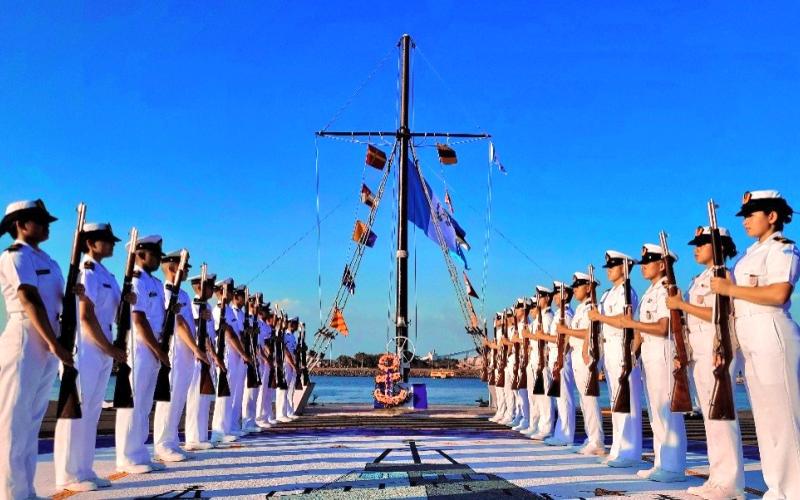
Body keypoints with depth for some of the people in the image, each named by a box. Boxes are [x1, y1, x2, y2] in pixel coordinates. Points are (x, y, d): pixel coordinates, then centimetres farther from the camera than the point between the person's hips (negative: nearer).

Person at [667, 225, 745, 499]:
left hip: (718, 351, -9)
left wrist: (682, 304, -14)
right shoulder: (699, 280, 21)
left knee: (720, 414, -9)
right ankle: (717, 478, 15)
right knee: (709, 415, 10)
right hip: (699, 353, 9)